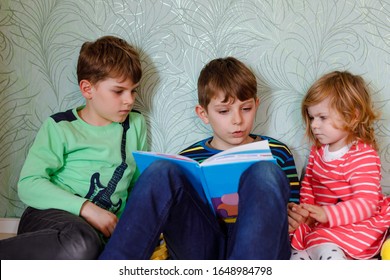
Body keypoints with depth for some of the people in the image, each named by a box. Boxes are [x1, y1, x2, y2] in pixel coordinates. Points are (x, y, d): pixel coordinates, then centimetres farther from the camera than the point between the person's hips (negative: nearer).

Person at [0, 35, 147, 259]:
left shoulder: (136, 125, 16)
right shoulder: (61, 127, 3)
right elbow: (29, 184, -6)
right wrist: (86, 208, -17)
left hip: (102, 231, 3)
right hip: (49, 216, -3)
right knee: (82, 244, -40)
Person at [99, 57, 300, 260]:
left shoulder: (277, 153, 15)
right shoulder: (189, 158, 17)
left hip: (259, 245, 0)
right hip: (201, 249, 1)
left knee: (265, 173, -28)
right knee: (162, 172, -22)